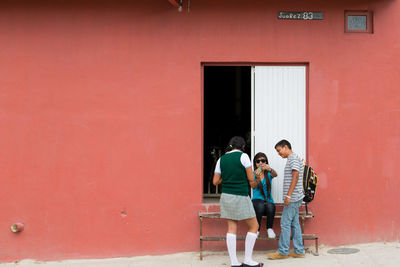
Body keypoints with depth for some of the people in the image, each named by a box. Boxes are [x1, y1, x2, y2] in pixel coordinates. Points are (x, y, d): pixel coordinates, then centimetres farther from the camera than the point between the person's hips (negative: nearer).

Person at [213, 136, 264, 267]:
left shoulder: (221, 159, 8)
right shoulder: (243, 156, -7)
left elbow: (215, 181, 7)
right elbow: (251, 179, -4)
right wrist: (255, 183, 17)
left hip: (226, 196, 6)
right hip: (240, 197, -6)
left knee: (232, 228, 6)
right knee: (254, 226, 7)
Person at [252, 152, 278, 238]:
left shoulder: (269, 173, 6)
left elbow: (275, 175, -19)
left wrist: (270, 169, -43)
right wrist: (257, 178, -38)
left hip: (268, 200, 1)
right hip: (257, 200, -1)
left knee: (270, 206, -34)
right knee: (260, 205, -36)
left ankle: (269, 228, -9)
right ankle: (257, 229, -15)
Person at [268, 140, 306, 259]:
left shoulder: (294, 158, -10)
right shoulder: (292, 159, 20)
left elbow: (295, 176, -19)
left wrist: (288, 195, -22)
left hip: (293, 197, -10)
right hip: (294, 198, 10)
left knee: (285, 223, -7)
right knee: (294, 223, 10)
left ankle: (283, 252, -3)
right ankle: (299, 251, 13)